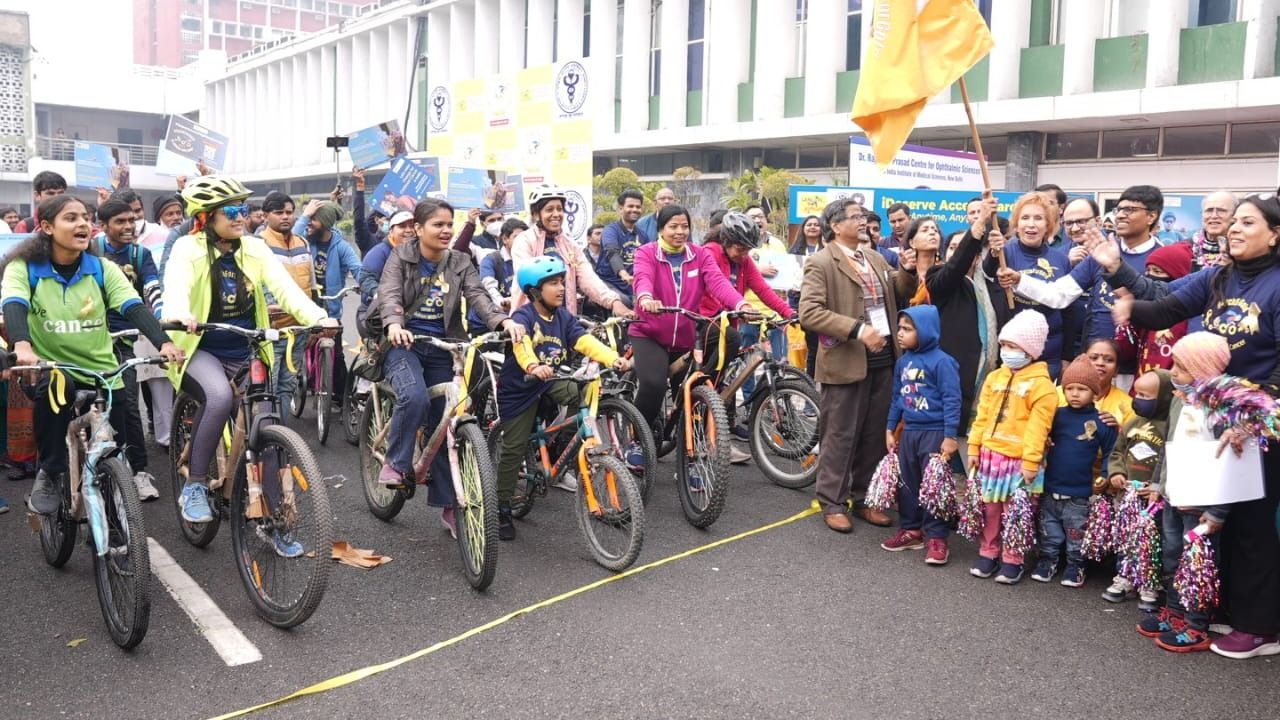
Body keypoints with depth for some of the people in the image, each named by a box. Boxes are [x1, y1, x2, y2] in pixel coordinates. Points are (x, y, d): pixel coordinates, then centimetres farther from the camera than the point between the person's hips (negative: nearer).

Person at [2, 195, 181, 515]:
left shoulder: (102, 269, -3)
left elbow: (134, 307, -16)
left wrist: (163, 342, -35)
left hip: (102, 373, 2)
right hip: (50, 369, -2)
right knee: (55, 387, -37)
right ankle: (48, 475, -15)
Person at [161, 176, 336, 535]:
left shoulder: (255, 248, 2)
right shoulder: (188, 248, -9)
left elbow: (284, 286, -12)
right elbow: (176, 285, -29)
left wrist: (318, 317, -30)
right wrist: (179, 315, -52)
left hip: (245, 355, 4)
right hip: (200, 351, -4)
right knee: (220, 398, -36)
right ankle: (194, 486, -19)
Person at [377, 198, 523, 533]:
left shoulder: (460, 263, 5)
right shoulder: (401, 257, -2)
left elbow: (477, 295, -10)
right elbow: (389, 294, -17)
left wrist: (504, 320, -30)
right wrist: (394, 324, -40)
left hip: (442, 348, 3)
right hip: (404, 342, -3)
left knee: (445, 422, 3)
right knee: (414, 397, -32)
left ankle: (448, 503, 12)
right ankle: (396, 462, -7)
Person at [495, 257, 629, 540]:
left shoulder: (563, 317, -3)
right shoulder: (523, 317, -20)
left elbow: (584, 341, -16)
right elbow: (521, 344, -40)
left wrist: (613, 359, -33)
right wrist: (533, 367, -61)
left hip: (551, 382, 5)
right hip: (519, 387, -5)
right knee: (513, 449, -1)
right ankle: (501, 509, 13)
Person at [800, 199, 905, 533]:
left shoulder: (876, 258, 14)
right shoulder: (821, 263, -10)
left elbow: (894, 299, 22)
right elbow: (809, 312, -20)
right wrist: (857, 329, -25)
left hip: (882, 360, 7)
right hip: (846, 362, -7)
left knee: (875, 436, 14)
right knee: (840, 437, 3)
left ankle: (865, 497, 28)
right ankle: (833, 503, 16)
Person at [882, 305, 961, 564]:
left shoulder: (941, 361, -14)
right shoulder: (903, 362, 7)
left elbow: (952, 400, -14)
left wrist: (950, 436, -16)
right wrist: (890, 430, 16)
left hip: (935, 433, -7)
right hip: (908, 432, 7)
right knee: (906, 484, 13)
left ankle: (936, 538, 8)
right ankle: (910, 530, 26)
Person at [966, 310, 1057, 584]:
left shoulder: (1041, 384, -10)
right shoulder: (995, 377, 9)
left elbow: (1037, 428, -14)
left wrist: (1030, 461, -17)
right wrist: (974, 448, 10)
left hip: (1018, 459, -6)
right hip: (990, 454, 6)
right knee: (989, 508, 13)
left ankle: (1012, 560, 15)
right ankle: (989, 553, 25)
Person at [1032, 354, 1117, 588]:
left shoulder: (1102, 422, -7)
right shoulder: (1057, 415, -1)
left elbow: (1109, 455, -1)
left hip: (1079, 494, -2)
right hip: (1050, 489, 2)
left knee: (1076, 534, 11)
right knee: (1049, 530, 15)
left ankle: (1075, 565, 26)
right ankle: (1048, 559, 30)